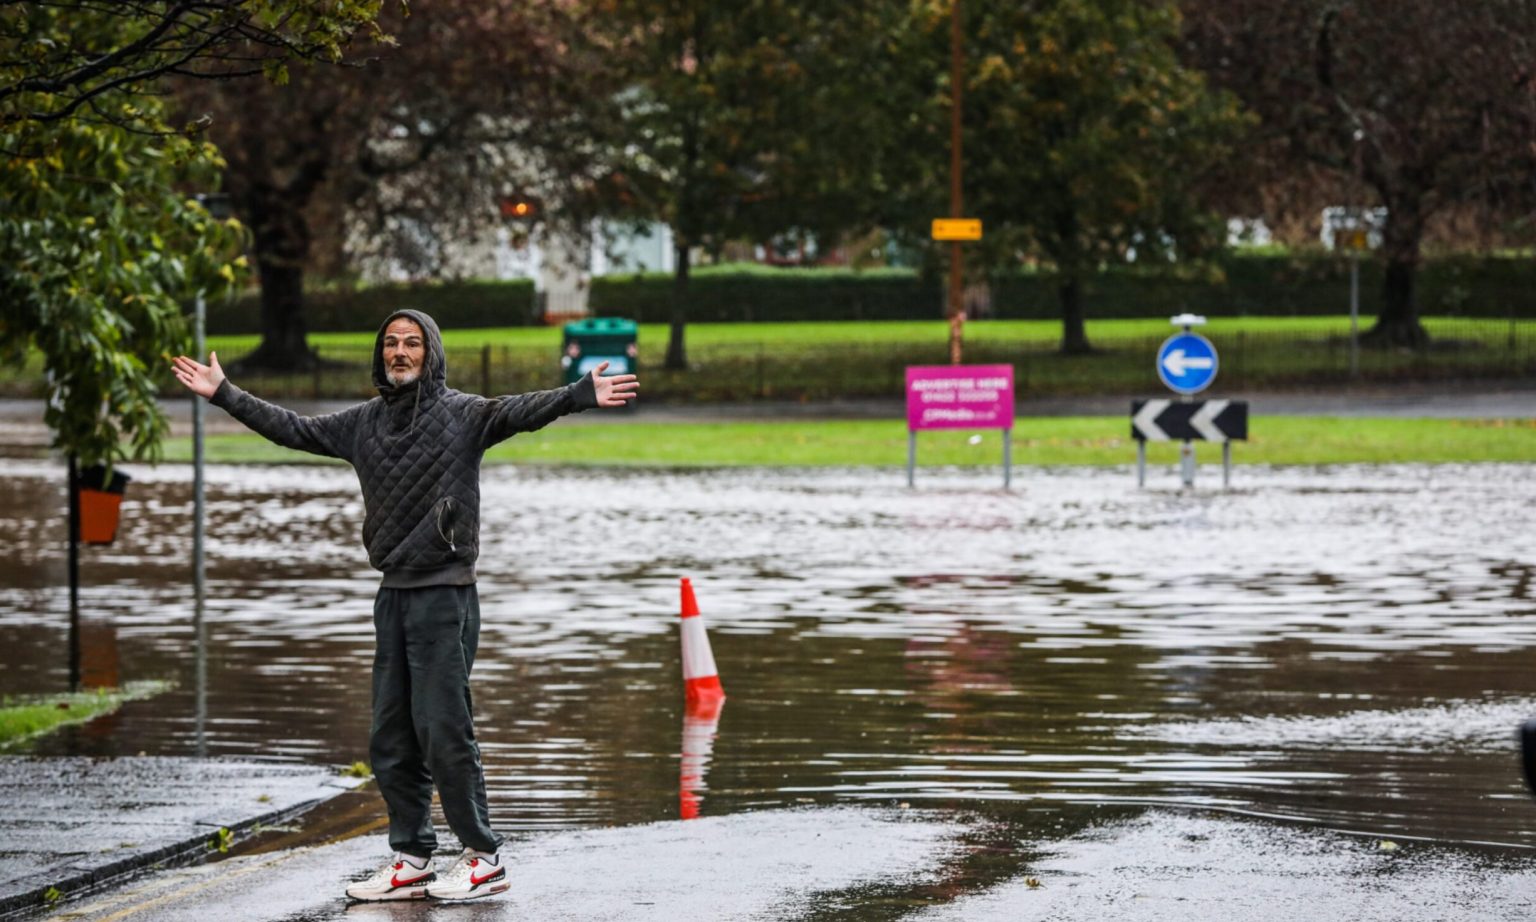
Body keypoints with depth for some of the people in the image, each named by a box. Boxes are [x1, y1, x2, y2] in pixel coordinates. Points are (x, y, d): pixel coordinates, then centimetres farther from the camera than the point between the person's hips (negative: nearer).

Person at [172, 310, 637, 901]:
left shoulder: (461, 414, -5)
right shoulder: (364, 422, 13)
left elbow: (519, 412, -21)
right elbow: (293, 430, 21)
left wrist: (581, 396, -38)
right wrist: (223, 394, 23)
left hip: (445, 593, -7)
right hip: (393, 593, 7)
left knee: (442, 729, -9)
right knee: (391, 738, 8)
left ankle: (484, 857, 1)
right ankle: (411, 861, 16)